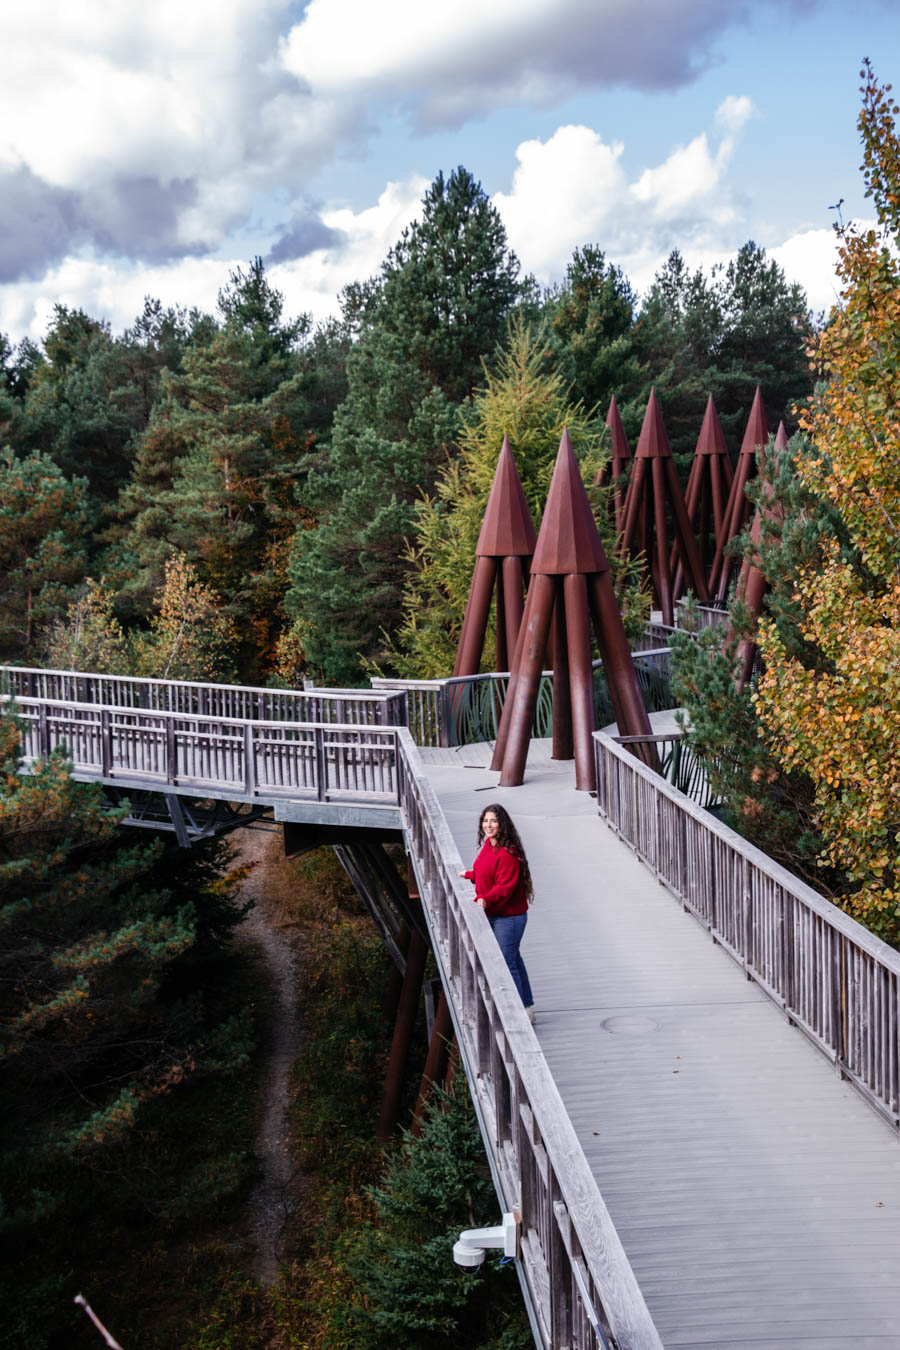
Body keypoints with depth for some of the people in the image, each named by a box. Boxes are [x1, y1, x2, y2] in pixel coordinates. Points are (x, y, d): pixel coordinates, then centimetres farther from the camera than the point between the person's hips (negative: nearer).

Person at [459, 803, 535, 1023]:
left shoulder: (508, 853, -21)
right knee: (513, 959, 19)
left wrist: (486, 900, -37)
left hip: (508, 916, -10)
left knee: (507, 963, -8)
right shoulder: (488, 845, 8)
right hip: (492, 914, 10)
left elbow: (505, 886, -26)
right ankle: (527, 1008, 32)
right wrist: (468, 875, 32)